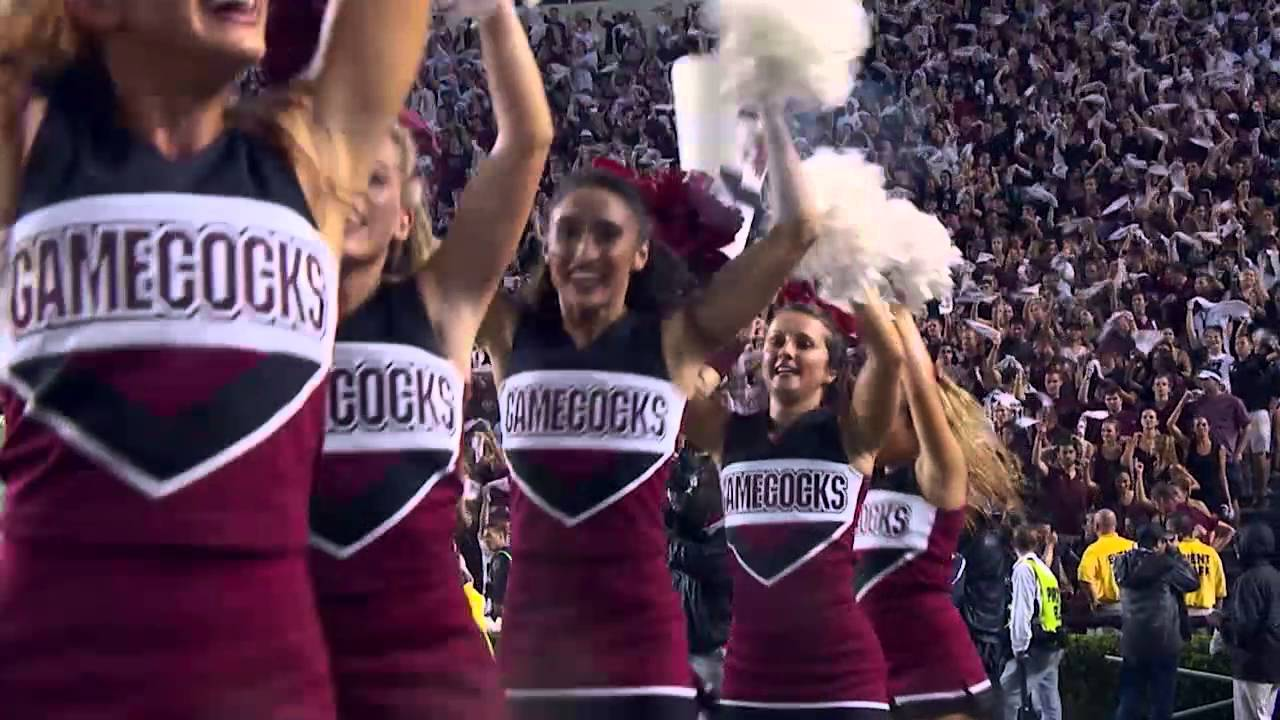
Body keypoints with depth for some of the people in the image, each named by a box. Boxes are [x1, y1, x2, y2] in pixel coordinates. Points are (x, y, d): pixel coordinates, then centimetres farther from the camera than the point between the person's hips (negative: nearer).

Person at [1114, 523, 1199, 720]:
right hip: (1162, 642, -5)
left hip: (1132, 643, 5)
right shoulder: (1164, 565, -15)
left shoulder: (1125, 564, 1)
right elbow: (1192, 582, -4)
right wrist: (1175, 553, 4)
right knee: (1161, 703, 6)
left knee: (1129, 700, 11)